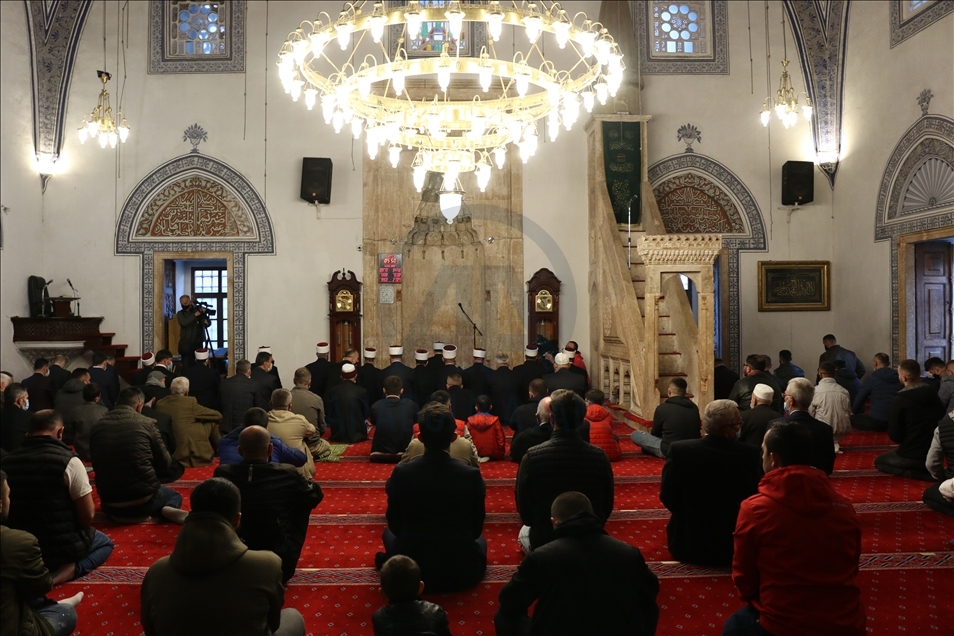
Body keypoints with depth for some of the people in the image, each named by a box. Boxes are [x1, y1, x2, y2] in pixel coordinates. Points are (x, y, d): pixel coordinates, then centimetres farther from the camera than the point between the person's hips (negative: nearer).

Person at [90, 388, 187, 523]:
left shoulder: (98, 426, 0)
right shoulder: (146, 423, -11)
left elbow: (97, 465, 14)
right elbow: (165, 463, -1)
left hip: (110, 506, 4)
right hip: (143, 501, -4)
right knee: (175, 495, 27)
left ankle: (118, 513, 7)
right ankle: (167, 510, -7)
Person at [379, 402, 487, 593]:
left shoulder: (401, 473, -15)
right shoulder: (472, 475, -16)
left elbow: (395, 526, -1)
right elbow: (476, 528, -3)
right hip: (462, 573, 0)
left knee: (389, 533, 32)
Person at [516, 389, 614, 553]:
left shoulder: (532, 457, -21)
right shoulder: (599, 457, -15)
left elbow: (524, 512, -10)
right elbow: (607, 508, -2)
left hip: (544, 541, -2)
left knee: (524, 532, 34)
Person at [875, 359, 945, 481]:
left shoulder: (899, 400, -19)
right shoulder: (934, 394, 0)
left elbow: (895, 436, -15)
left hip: (912, 456, -8)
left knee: (879, 461, 19)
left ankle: (915, 473, -4)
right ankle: (931, 471, 11)